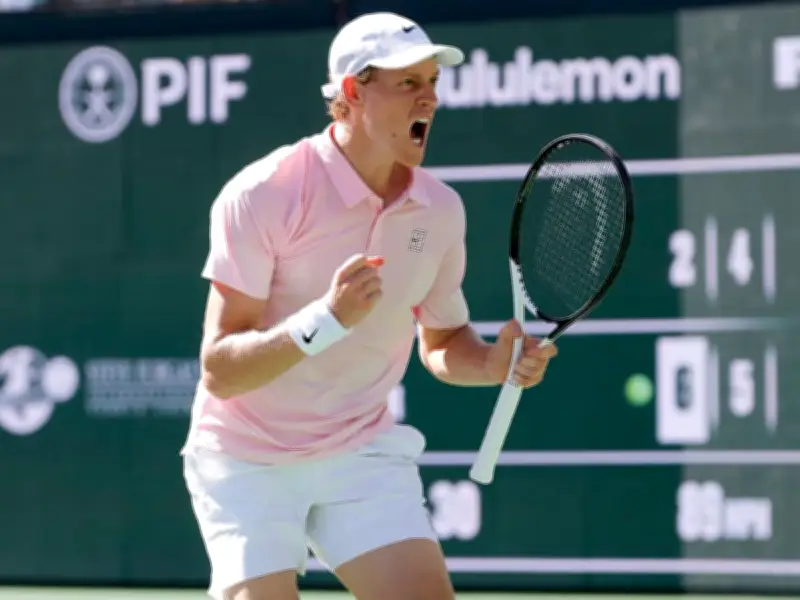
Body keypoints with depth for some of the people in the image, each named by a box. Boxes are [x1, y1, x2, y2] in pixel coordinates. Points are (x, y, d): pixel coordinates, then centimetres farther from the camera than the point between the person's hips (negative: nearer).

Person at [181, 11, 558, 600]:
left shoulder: (440, 209, -2)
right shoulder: (263, 194, -18)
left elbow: (442, 342, 15)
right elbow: (218, 370, -21)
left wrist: (496, 363, -7)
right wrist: (326, 320, -35)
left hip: (364, 454, 4)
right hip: (249, 459, -4)